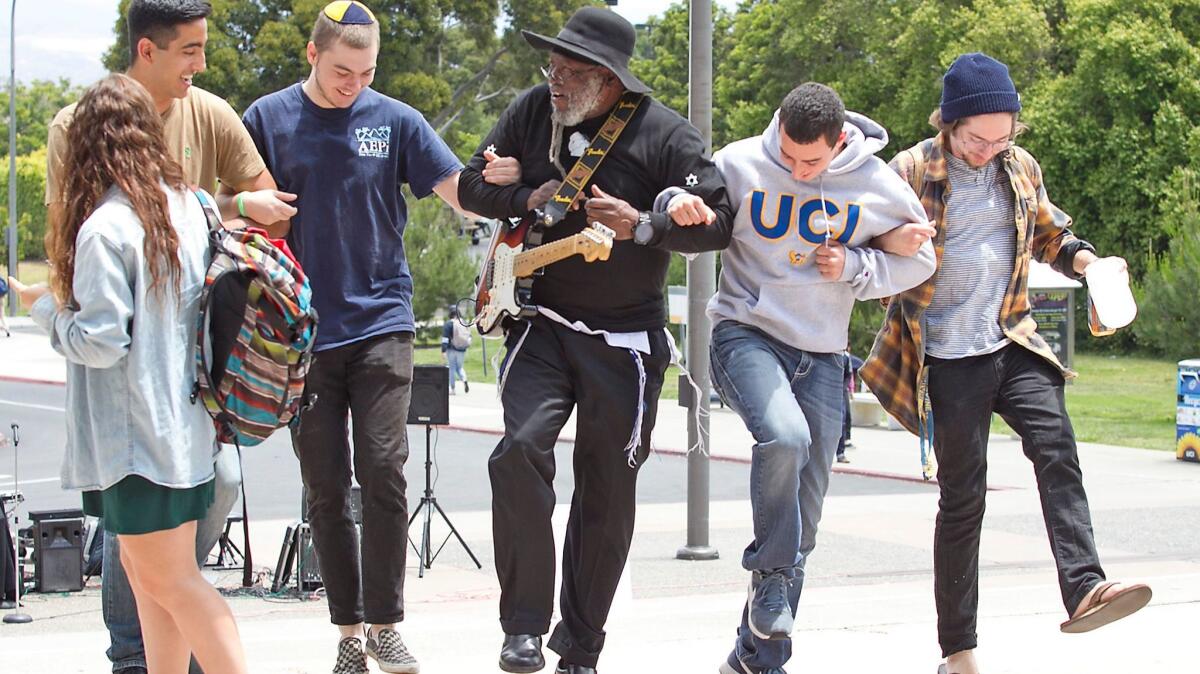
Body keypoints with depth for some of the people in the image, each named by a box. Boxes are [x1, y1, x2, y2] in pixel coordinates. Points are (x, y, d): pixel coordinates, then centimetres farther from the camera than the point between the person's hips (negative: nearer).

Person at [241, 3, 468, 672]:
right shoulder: (268, 119, 3)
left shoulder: (395, 121, 3)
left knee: (383, 472, -10)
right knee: (326, 487, 5)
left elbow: (459, 193, -1)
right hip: (303, 333, 1)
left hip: (381, 322, -1)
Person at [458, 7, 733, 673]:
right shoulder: (533, 109, 0)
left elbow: (718, 222, -11)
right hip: (543, 325, 1)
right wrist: (528, 199, -12)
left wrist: (643, 225, -25)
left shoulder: (665, 135, -11)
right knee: (521, 448, -23)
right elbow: (472, 186, 7)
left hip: (626, 338, -1)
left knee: (607, 493, 6)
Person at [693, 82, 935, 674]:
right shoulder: (740, 164, -7)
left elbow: (918, 260, 9)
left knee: (803, 519, 4)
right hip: (746, 332, -3)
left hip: (821, 356, 3)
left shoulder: (877, 185, -3)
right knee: (784, 436, -34)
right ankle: (769, 574, -12)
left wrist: (854, 266, -9)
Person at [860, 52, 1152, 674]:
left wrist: (1086, 259, 3)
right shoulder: (910, 172, -5)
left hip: (1014, 344, 4)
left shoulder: (1021, 168, 9)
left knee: (1055, 447, -21)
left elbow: (1048, 232, 24)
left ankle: (1083, 589, -32)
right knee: (962, 496, 0)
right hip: (949, 358, -4)